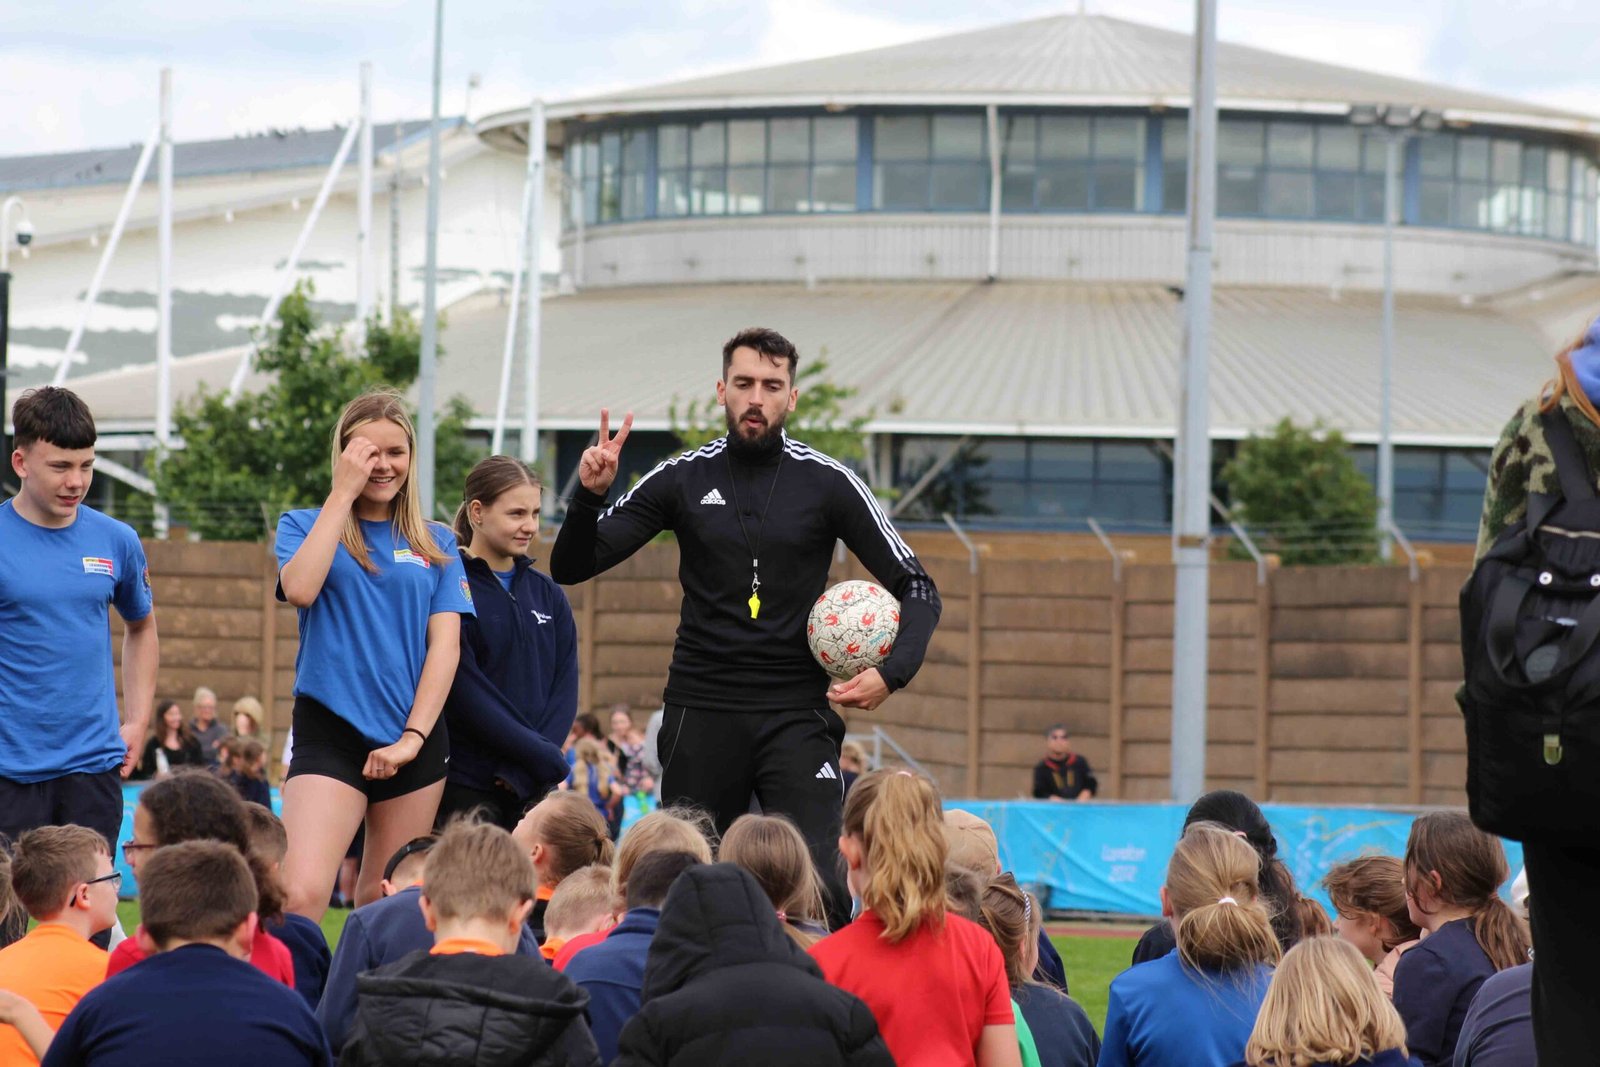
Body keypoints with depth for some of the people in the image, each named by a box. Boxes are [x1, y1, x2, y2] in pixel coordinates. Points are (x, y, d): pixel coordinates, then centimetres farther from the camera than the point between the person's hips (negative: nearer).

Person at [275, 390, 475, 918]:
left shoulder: (436, 543, 12)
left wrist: (413, 736, -7)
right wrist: (343, 492, -8)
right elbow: (300, 589, -14)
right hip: (330, 733, -3)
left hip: (415, 739, 3)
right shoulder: (304, 527, 8)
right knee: (300, 895, -21)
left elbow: (446, 645, 5)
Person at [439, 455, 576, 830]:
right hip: (466, 787, -5)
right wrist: (539, 755, -13)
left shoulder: (548, 595, 15)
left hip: (536, 785, 5)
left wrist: (526, 766, -7)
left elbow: (565, 688, 9)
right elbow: (464, 691, -12)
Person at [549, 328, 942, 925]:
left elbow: (916, 589, 3)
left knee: (820, 886, -17)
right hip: (702, 713, 2)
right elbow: (571, 567, 5)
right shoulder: (682, 479, 4)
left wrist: (891, 673, -13)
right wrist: (590, 495, -14)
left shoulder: (827, 483, 1)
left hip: (797, 717, -2)